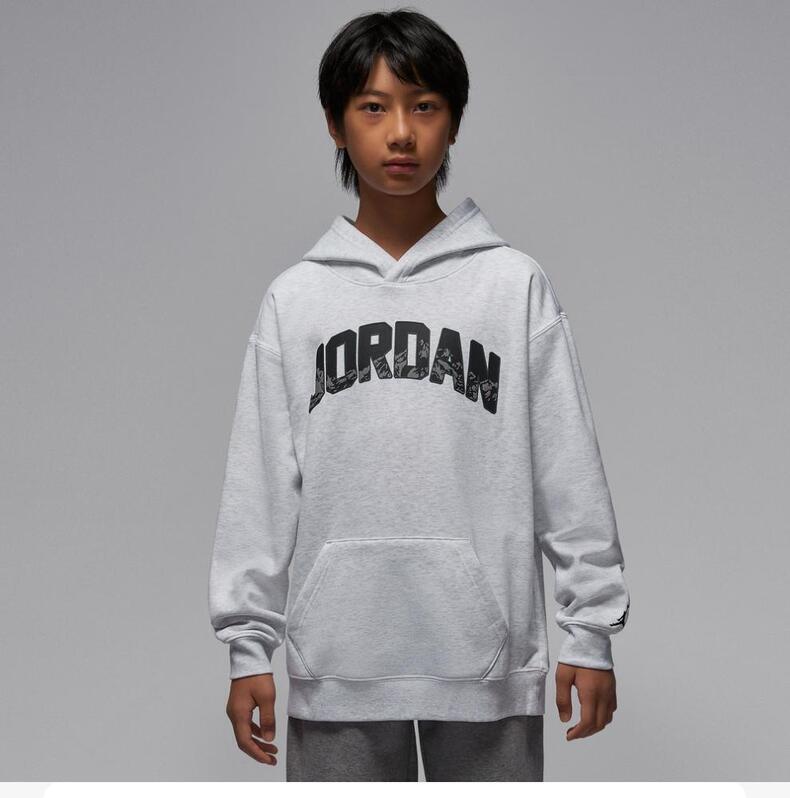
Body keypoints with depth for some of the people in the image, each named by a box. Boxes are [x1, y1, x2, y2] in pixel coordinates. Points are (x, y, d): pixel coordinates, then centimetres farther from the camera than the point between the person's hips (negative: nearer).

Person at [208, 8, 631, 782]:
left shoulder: (516, 286, 1)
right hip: (338, 665, 1)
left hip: (486, 660, -1)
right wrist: (248, 644, 1)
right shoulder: (295, 299, 4)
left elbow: (569, 470, 0)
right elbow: (259, 484, 3)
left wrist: (591, 628, -2)